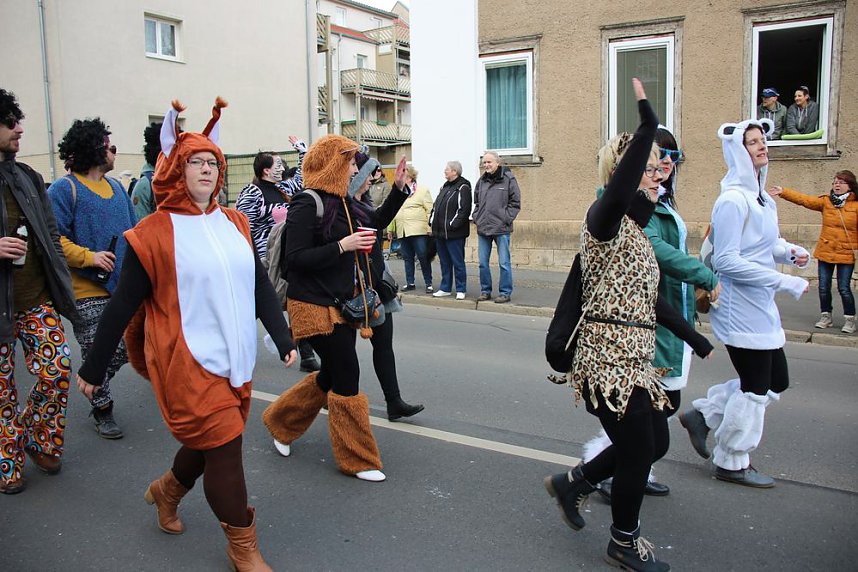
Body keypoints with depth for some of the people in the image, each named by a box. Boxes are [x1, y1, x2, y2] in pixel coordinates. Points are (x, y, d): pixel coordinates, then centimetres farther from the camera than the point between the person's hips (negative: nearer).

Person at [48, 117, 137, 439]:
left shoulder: (115, 186, 14)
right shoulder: (64, 189, -8)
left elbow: (132, 231, 19)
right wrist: (88, 257, -19)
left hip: (122, 287, 6)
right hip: (87, 291, -6)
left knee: (123, 349, 10)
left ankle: (96, 386, 36)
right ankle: (102, 410, 21)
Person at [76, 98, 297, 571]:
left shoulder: (235, 224, 7)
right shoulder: (154, 233, -9)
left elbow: (260, 286, 11)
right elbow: (123, 306, -5)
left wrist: (284, 339, 8)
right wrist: (92, 368, 0)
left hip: (235, 359, 6)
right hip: (186, 361, -6)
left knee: (210, 442, 17)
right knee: (224, 446, -2)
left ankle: (167, 491, 49)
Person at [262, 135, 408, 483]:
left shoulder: (342, 201, 10)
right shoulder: (307, 205, -16)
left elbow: (375, 223, 23)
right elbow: (295, 259, -20)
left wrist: (398, 189, 13)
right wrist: (342, 246, -25)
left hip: (341, 305, 9)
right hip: (315, 307, -9)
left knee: (331, 376, 18)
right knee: (347, 377, -3)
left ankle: (280, 422, 39)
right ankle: (357, 459, 12)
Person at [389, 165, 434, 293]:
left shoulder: (423, 190, 0)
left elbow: (430, 210, -5)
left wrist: (430, 229, -12)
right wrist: (390, 229, 13)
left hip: (419, 230, -5)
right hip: (402, 231, 5)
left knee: (423, 257, -4)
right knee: (407, 258, 10)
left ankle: (428, 283, 6)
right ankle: (410, 283, 19)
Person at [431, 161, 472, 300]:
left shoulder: (463, 188, -10)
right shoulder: (444, 187, 18)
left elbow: (464, 210, -18)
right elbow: (436, 206, 23)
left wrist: (452, 225, -21)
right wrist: (432, 221, 10)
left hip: (454, 234, -8)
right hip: (440, 232, 8)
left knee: (457, 262, 0)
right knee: (445, 262, 14)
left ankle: (461, 290, 8)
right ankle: (445, 288, 22)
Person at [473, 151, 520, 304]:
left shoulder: (508, 179, -4)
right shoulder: (481, 181, 12)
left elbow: (515, 202, -4)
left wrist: (506, 219, -10)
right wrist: (476, 218, 11)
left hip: (501, 229, -5)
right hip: (483, 228, 5)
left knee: (504, 263, -1)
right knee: (483, 263, 10)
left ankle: (505, 292, 8)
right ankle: (485, 291, 21)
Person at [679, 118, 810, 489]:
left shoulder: (760, 197, 11)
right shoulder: (733, 199, -19)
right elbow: (726, 260, -23)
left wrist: (788, 251, 0)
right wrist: (785, 282, -21)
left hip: (760, 305, 9)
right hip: (741, 309, -9)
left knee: (776, 382, 17)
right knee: (755, 388, 3)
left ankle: (702, 415, 27)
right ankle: (732, 463, 21)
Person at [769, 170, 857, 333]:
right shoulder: (825, 202, 2)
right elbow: (804, 199, -6)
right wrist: (783, 192, -16)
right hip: (825, 252, 3)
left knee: (844, 288, -2)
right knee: (823, 287, 8)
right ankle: (826, 317, 23)